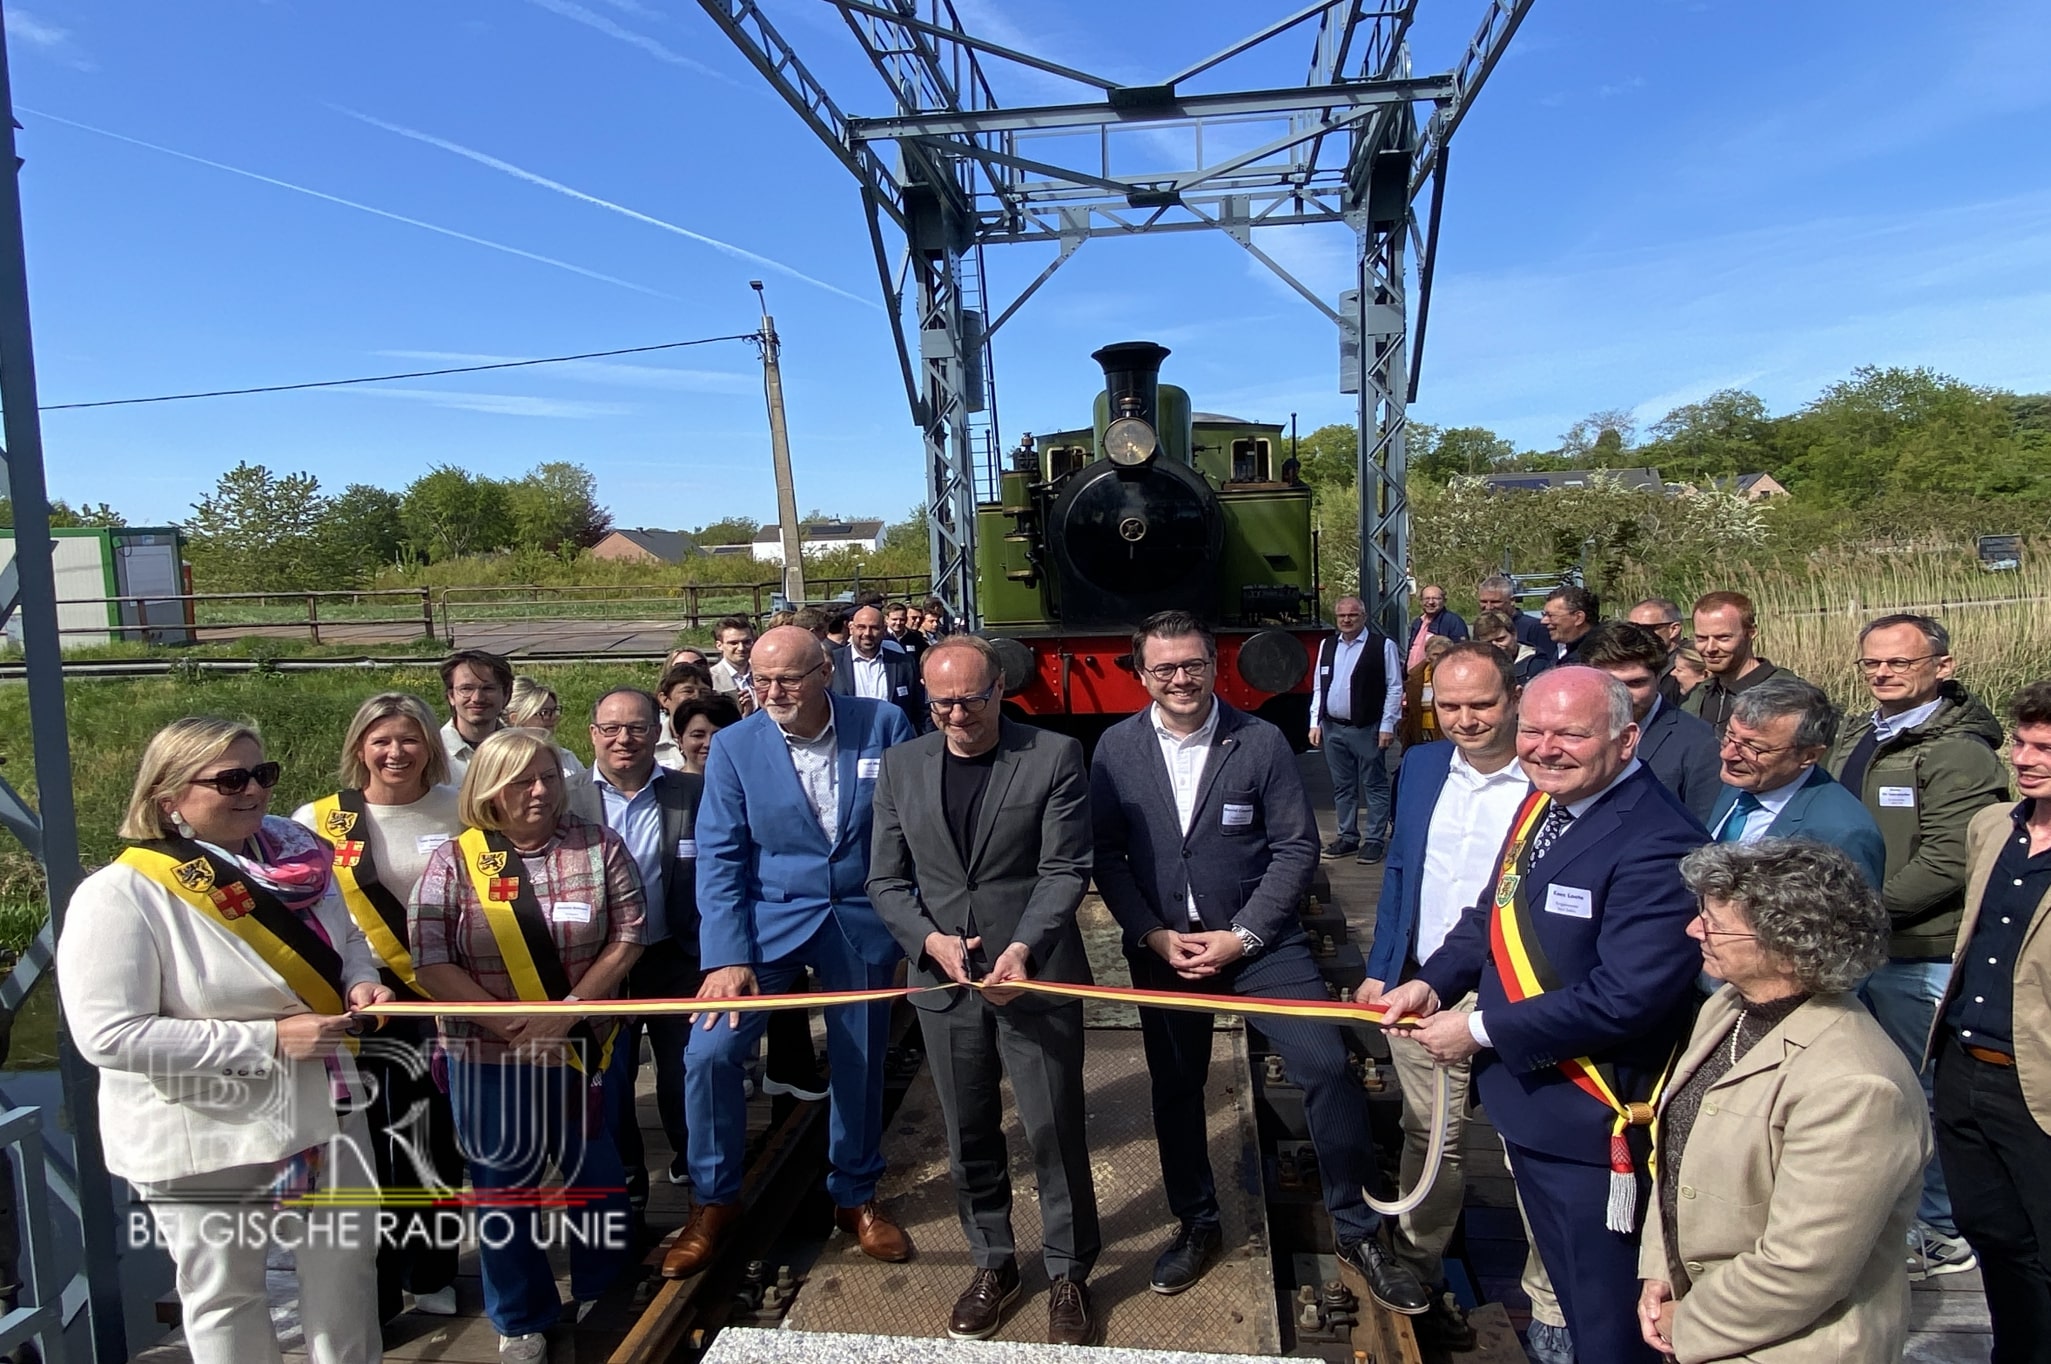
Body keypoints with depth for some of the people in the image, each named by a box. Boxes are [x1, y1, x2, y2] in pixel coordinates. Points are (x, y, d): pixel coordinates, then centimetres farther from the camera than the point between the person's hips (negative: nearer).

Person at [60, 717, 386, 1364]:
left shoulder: (293, 854, -3)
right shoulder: (122, 894, -19)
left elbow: (345, 940, 12)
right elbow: (107, 1035, -23)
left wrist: (361, 982, -11)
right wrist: (271, 1039, -25)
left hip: (323, 1111, 5)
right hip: (206, 1137, -5)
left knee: (348, 1269, 20)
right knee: (225, 1297, 18)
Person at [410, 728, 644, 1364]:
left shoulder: (599, 847, -4)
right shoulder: (454, 862, -6)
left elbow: (627, 937, -6)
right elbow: (431, 962, -10)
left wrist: (568, 1011, -17)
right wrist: (505, 1023, -19)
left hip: (588, 1049, 1)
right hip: (489, 1057, -1)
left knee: (596, 1175, 16)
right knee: (503, 1188, 12)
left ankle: (601, 1300, 40)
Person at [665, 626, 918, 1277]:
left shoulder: (884, 725, -8)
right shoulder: (734, 746, -8)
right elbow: (719, 858, -7)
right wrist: (727, 957, -16)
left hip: (865, 923, 1)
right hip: (769, 920, 0)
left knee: (860, 1063, 13)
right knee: (710, 1051, -12)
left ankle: (855, 1195, 38)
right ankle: (714, 1200, 13)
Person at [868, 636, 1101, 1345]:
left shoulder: (1054, 756, -5)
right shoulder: (901, 766, 5)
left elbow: (1065, 869, -9)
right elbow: (887, 879, 6)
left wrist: (1023, 948, -22)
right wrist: (930, 938, -10)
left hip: (1036, 975, -3)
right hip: (944, 979, 3)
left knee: (1055, 1131, 5)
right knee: (969, 1135, 15)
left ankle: (1068, 1272, 27)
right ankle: (992, 1263, 35)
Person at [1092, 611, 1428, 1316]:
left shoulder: (1262, 742, -8)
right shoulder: (1117, 748, -2)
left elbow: (1296, 848, -8)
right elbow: (1106, 856, 0)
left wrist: (1240, 936, -15)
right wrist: (1154, 936, -11)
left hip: (1258, 937, -2)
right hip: (1161, 944, 2)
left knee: (1327, 1067, -12)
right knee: (1175, 1089, 14)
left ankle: (1357, 1236, 8)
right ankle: (1196, 1226, 37)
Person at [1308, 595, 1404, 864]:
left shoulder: (1383, 645, -4)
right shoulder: (1327, 645, 11)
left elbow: (1394, 688, -5)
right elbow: (1318, 687, 13)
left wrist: (1387, 726, -10)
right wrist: (1315, 722, 7)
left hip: (1367, 729, -5)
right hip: (1332, 728, 5)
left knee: (1374, 786, 2)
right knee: (1342, 787, 13)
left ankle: (1376, 840, 9)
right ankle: (1347, 837, 23)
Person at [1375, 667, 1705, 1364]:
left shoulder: (1657, 844, -25)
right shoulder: (1542, 804, 3)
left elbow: (1626, 994, -30)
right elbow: (1498, 915, 14)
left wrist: (1482, 1032, -22)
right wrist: (1434, 982, -3)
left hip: (1590, 1121, -8)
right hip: (1524, 1097, 8)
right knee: (1561, 1286, 28)